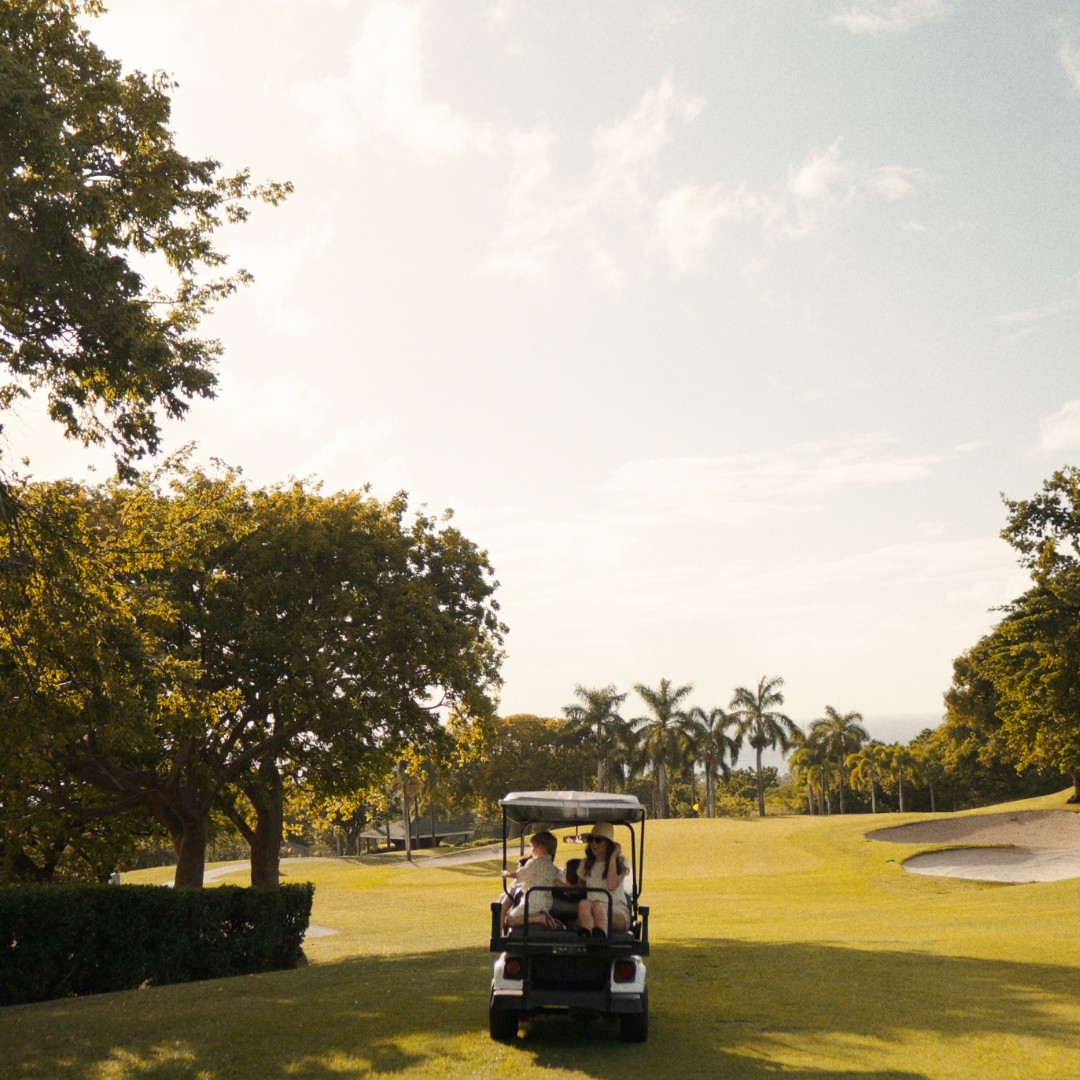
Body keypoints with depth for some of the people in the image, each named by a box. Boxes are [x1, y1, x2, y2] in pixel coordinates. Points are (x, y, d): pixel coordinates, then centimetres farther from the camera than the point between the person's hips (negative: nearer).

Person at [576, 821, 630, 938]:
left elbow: (612, 885, -10)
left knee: (598, 906, -38)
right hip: (590, 914, 3)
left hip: (618, 913, -3)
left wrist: (613, 858, -6)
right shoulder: (586, 864, 20)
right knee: (583, 904, -34)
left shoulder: (621, 863, 8)